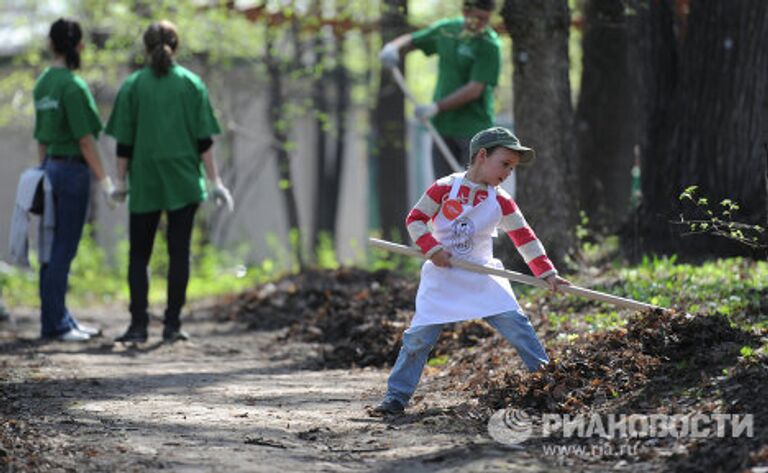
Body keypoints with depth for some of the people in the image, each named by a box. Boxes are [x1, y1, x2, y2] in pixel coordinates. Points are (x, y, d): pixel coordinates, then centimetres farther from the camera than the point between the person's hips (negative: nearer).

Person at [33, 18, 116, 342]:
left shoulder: (43, 84, 9)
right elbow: (84, 139, -15)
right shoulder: (73, 85, -15)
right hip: (72, 169, -8)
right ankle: (54, 322, 1)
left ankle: (58, 319, 18)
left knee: (55, 248, 12)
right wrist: (104, 180, -12)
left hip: (52, 167, 8)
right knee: (63, 249, -3)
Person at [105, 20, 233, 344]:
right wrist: (215, 182, 2)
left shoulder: (133, 86, -1)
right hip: (183, 183, 0)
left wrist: (121, 181, 7)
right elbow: (203, 140, -2)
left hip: (144, 183, 0)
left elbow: (124, 142, -2)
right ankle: (173, 324, 2)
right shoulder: (191, 84, 1)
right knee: (179, 252, 5)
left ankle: (138, 324, -1)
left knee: (139, 254, 7)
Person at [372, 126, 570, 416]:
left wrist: (547, 272, -7)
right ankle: (396, 397, 3)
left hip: (483, 277, 2)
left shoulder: (502, 202, -1)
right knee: (419, 336, -6)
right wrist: (432, 249, -16)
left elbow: (524, 238, 0)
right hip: (442, 277, -2)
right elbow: (415, 219, -3)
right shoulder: (445, 188, -9)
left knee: (516, 324, -9)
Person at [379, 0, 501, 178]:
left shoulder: (489, 45, -13)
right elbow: (410, 41, 19)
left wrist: (437, 107, -21)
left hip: (473, 128, -6)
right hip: (443, 124, 6)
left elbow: (474, 90, -19)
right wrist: (392, 47, -4)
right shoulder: (446, 29, 5)